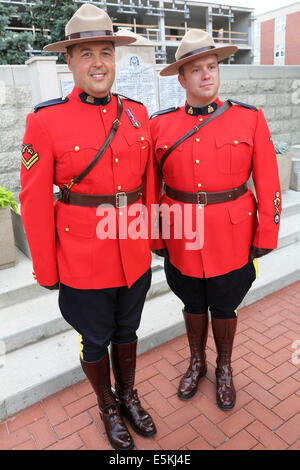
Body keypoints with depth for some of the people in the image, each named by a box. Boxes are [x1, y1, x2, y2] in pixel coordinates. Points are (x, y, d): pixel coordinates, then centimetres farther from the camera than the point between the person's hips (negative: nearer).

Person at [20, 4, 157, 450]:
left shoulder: (138, 114, 2)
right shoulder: (45, 121, -11)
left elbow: (149, 184, 9)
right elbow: (34, 203, -9)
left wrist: (151, 237, 11)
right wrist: (46, 272, -6)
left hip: (134, 255, 4)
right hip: (83, 258, -3)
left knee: (126, 330, 22)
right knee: (96, 339, 17)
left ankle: (129, 396, 49)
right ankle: (108, 406, 45)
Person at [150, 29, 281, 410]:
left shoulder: (250, 118, -4)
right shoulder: (159, 124, -2)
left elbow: (268, 184, -3)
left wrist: (265, 237, -4)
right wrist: (154, 235, 4)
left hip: (232, 239, -1)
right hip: (181, 238, 1)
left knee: (224, 308, 16)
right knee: (193, 306, 19)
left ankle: (224, 368, 44)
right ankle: (197, 363, 46)